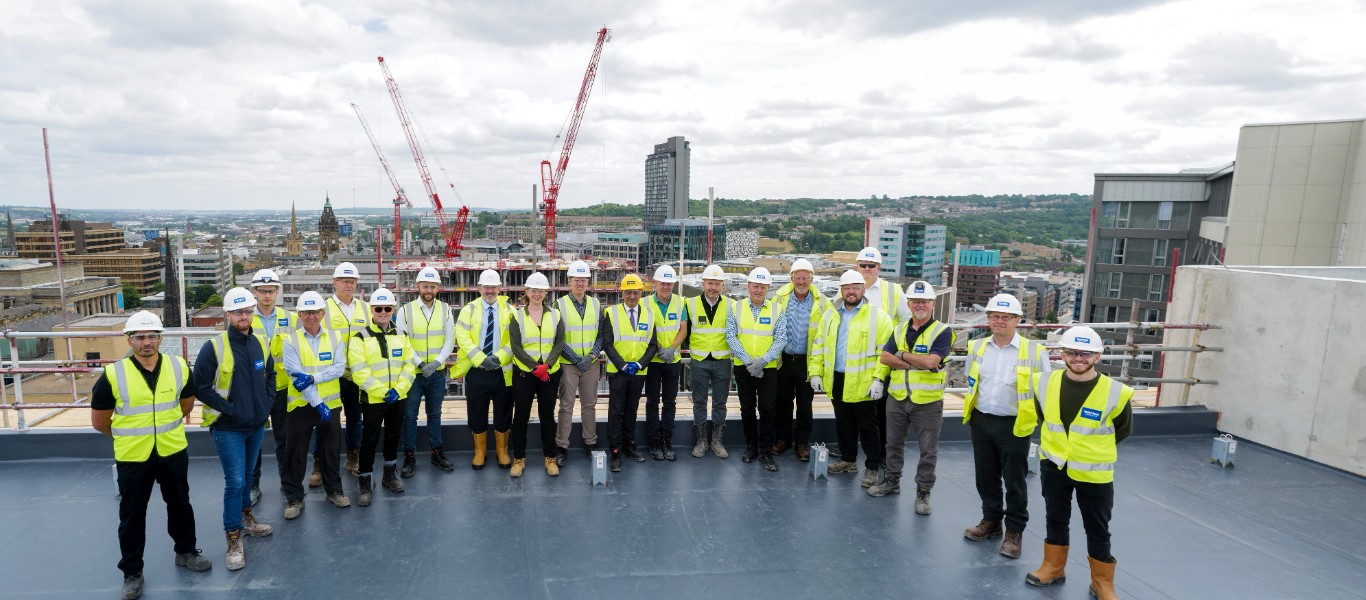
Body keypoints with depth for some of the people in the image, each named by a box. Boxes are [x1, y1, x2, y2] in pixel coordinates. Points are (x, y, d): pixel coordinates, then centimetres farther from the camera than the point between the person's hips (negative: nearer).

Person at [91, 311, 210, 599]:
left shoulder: (179, 367, -7)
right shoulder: (113, 375, -15)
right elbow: (99, 422, -3)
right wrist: (128, 436, 9)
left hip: (173, 452, 2)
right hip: (132, 457, -2)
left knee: (180, 505, 18)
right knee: (132, 516, 10)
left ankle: (186, 552, 37)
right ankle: (132, 571, 26)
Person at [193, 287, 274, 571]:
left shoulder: (261, 343, 2)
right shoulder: (214, 347, -14)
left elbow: (270, 375, 16)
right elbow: (200, 387, -12)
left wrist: (268, 402, 4)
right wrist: (228, 408, -15)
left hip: (257, 425, 5)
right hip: (228, 428, -5)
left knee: (247, 474, 21)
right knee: (235, 481, -5)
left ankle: (245, 517, 39)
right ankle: (234, 540, 5)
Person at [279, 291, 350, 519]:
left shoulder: (335, 338, 2)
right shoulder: (291, 341, -5)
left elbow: (339, 367, -8)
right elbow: (296, 375, -13)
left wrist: (312, 377, -22)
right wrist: (317, 402, -19)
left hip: (330, 403, 2)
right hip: (301, 405, -2)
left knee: (331, 450, 13)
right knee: (296, 454, 5)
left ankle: (334, 490, 29)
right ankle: (294, 497, 19)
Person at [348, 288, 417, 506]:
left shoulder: (400, 336, 7)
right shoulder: (361, 338, -8)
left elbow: (409, 365, 2)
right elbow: (359, 371, -15)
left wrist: (398, 390, -12)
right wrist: (382, 392, -19)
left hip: (397, 397, 4)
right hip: (372, 399, -4)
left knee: (394, 436, 16)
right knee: (370, 440, 2)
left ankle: (390, 474, 34)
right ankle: (365, 482, 15)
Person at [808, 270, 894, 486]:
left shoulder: (877, 316, -7)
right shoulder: (830, 315, 9)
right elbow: (818, 346, 10)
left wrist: (878, 379, -17)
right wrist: (815, 373, 3)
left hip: (863, 383, -5)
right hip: (836, 381, 5)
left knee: (867, 426, 5)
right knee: (843, 423, 17)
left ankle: (872, 467, 17)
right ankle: (848, 460, 32)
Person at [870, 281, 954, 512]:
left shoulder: (942, 331, -9)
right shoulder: (900, 330, 8)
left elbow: (930, 361, -23)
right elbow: (885, 357, -3)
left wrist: (902, 355, -9)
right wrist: (916, 363, -15)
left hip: (928, 402, -5)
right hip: (897, 398, 5)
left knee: (928, 450, 6)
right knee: (894, 443, 17)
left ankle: (923, 492, 19)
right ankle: (892, 480, 34)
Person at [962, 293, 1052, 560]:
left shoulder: (1033, 351, -9)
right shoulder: (977, 347, 3)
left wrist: (1035, 417, -6)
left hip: (1014, 426, -4)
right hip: (981, 422, 4)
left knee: (1014, 482, 7)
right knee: (986, 477, 15)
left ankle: (1014, 531, 22)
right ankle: (991, 520, 33)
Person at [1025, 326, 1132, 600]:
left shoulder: (1115, 392, -16)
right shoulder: (1045, 383, -8)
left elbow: (1123, 430, 2)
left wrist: (1095, 447, 6)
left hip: (1094, 472, -3)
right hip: (1054, 466, 3)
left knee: (1097, 529, 10)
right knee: (1055, 520, 18)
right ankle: (1053, 567, 35)